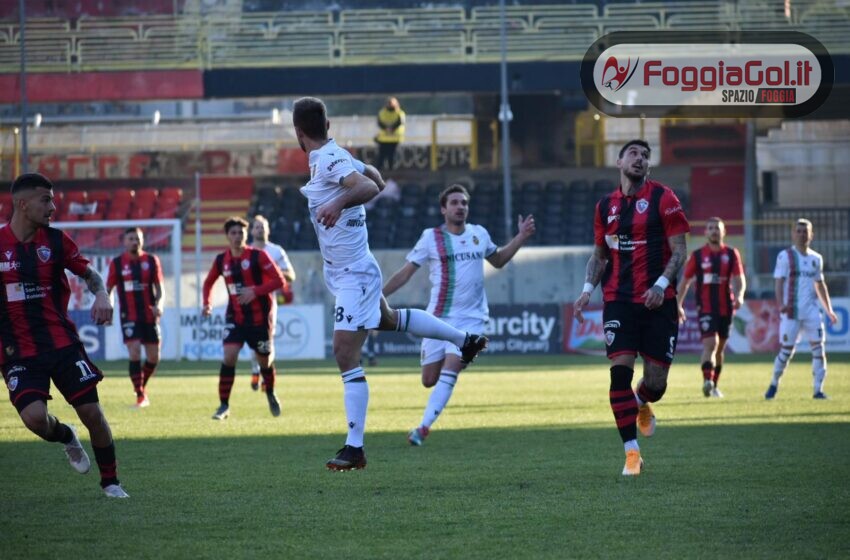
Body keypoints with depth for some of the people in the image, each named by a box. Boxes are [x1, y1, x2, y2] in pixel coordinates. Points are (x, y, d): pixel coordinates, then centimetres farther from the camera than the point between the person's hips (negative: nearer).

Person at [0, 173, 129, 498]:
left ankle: (110, 482, 18)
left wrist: (102, 294, -10)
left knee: (92, 412, -2)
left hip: (62, 343, 2)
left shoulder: (55, 240, 1)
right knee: (35, 416, -21)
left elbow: (88, 272, 12)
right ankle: (66, 437, 16)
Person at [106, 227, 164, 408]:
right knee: (134, 353, -16)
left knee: (153, 357, 5)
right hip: (129, 316, -2)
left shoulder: (152, 260, 5)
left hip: (149, 316, 3)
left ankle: (142, 385, 33)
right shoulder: (117, 263, 1)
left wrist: (158, 304, -12)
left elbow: (159, 288, 7)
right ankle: (140, 395, -10)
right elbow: (108, 288, 8)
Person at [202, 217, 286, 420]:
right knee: (229, 356, -16)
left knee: (265, 360, 9)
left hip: (259, 317, -2)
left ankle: (271, 395, 40)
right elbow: (209, 282, 19)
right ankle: (224, 405, -11)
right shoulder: (221, 260, 2)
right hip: (235, 318, 2)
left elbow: (279, 281, -14)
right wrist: (207, 303, 3)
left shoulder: (258, 256, -10)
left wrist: (255, 291, -25)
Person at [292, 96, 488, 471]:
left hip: (353, 275, -11)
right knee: (387, 320, 34)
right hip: (344, 271, 11)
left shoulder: (328, 160, -21)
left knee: (345, 353, -14)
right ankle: (465, 340, 51)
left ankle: (354, 448, -16)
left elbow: (370, 187, -36)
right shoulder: (333, 156, 5)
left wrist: (338, 202, -50)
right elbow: (375, 179, 19)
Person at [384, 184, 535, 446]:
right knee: (429, 380, 1)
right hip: (439, 316, 0)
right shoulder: (431, 238, -1)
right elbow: (405, 273, 3)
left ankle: (424, 427, -16)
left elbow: (498, 260, 27)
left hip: (471, 317, 0)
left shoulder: (479, 234, 7)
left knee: (449, 370, -18)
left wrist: (521, 237, 15)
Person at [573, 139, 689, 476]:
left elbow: (679, 251, -4)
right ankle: (631, 452, -7)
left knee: (656, 381, -1)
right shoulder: (606, 206, 10)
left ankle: (641, 405, 37)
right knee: (620, 370, -12)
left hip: (658, 301, -2)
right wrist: (587, 289, 4)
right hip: (618, 299, 2)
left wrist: (661, 284, -18)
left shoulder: (662, 198, -1)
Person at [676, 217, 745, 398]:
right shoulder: (698, 255, 3)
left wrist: (739, 295, -23)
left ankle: (714, 385, 24)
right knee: (710, 343, -21)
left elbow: (739, 279, -3)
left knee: (720, 348, 12)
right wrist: (678, 305, 5)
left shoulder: (731, 254, 6)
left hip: (725, 308, 3)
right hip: (705, 308, -3)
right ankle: (707, 380, -33)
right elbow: (685, 281, 9)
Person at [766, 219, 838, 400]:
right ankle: (774, 384, 19)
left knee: (818, 348, -6)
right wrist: (780, 304, -22)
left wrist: (829, 310, 18)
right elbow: (779, 282, -7)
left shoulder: (816, 258, 13)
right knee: (786, 350, -3)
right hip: (791, 311, -4)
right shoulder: (785, 256, -1)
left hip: (811, 311, 4)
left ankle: (818, 389, -2)